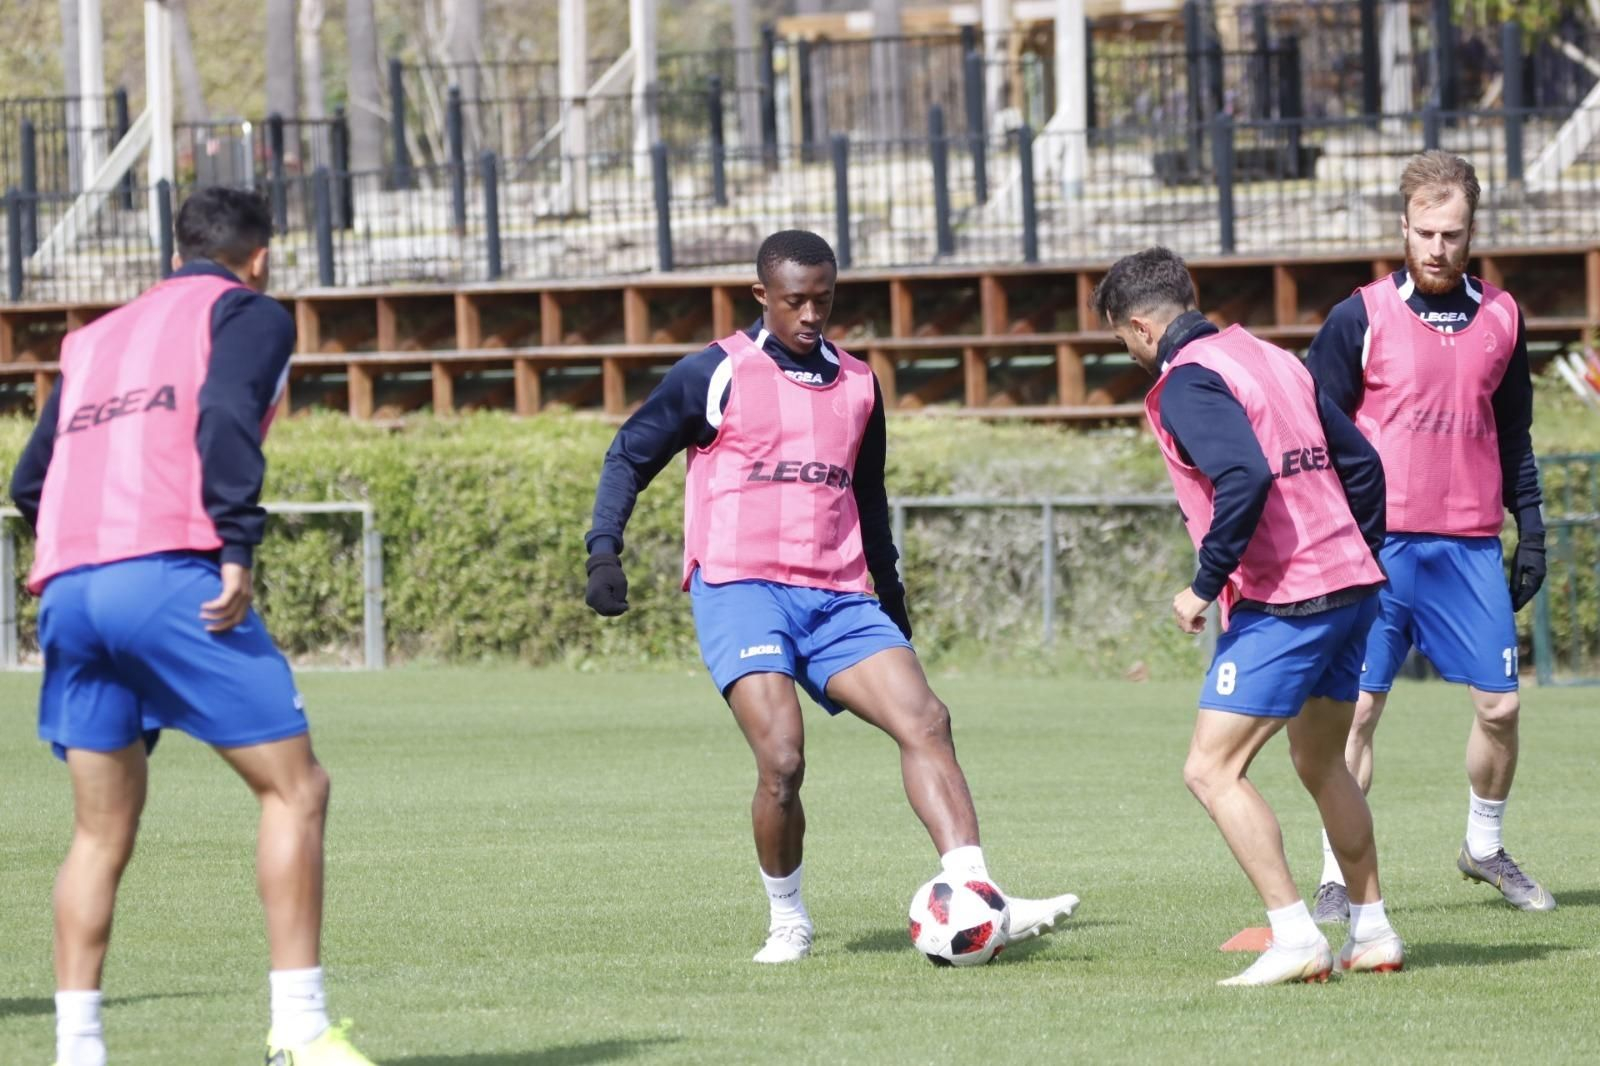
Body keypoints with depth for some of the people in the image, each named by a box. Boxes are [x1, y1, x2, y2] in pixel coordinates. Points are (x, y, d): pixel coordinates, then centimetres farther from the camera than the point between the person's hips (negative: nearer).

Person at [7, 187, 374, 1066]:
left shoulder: (93, 339, 28)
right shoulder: (247, 312, 11)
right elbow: (225, 414, -10)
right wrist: (237, 547, -15)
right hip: (170, 575, -6)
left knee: (101, 831, 13)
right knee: (293, 787, 0)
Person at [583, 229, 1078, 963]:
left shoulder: (857, 386, 16)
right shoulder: (716, 374, 2)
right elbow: (629, 456, 7)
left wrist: (891, 594, 29)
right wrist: (604, 549, -6)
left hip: (837, 599, 5)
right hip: (740, 592, -5)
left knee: (924, 720, -15)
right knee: (781, 760, -20)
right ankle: (787, 922, 2)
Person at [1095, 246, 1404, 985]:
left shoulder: (1186, 382, -11)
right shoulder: (1269, 359, 16)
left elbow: (1246, 477, -26)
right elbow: (1360, 462, 18)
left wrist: (1205, 586, -18)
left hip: (1280, 604, -9)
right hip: (1350, 587, 9)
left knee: (1212, 770, -7)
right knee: (1321, 765, 24)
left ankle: (1294, 938, -14)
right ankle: (1372, 932, 29)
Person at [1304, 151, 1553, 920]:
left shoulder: (1501, 320, 9)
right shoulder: (1360, 319, -2)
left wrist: (1530, 531, 13)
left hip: (1470, 548, 3)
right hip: (1376, 545, -3)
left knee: (1500, 705, 1)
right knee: (1357, 711, -5)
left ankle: (1485, 848, 24)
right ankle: (1338, 879, 1)